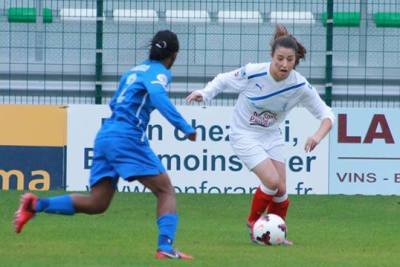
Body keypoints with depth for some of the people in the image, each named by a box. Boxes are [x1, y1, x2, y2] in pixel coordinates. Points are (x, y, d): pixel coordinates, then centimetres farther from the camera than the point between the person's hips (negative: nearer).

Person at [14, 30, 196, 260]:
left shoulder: (134, 71, 23)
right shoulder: (160, 72, -1)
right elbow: (157, 95, -23)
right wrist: (184, 126, -25)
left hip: (105, 135, 8)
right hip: (128, 137, -8)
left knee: (95, 204, 8)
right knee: (166, 191, -2)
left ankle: (37, 205, -1)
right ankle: (166, 247, -16)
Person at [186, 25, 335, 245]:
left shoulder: (300, 86, -17)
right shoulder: (253, 73, -24)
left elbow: (326, 115, -11)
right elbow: (222, 80, -5)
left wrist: (318, 136, -30)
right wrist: (204, 94, -20)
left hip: (271, 136, 4)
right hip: (244, 135, -4)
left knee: (281, 191, 0)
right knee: (272, 181, -19)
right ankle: (253, 222, 7)